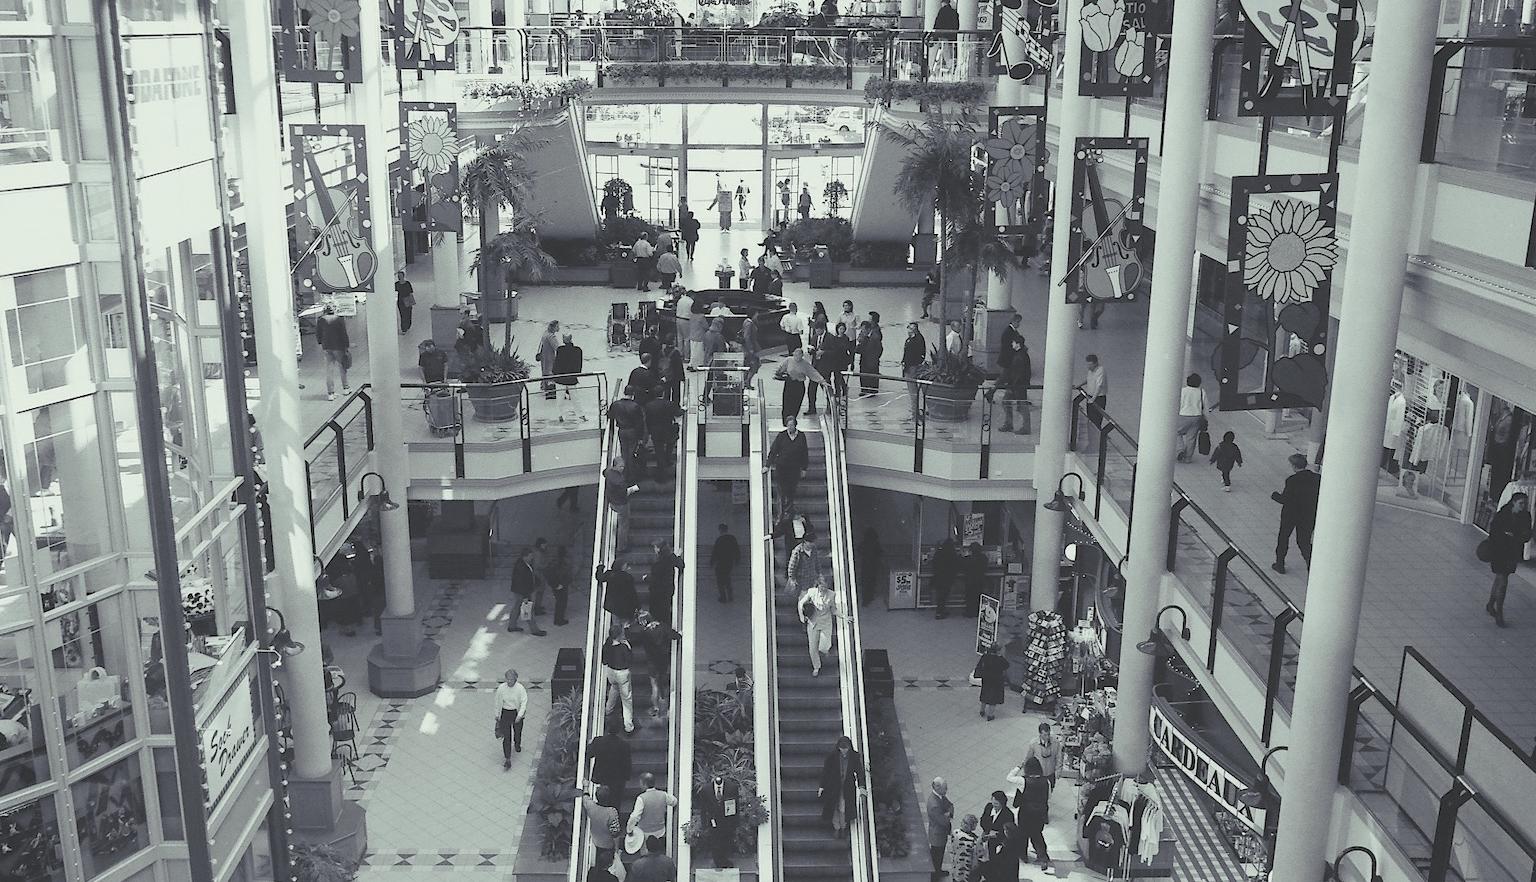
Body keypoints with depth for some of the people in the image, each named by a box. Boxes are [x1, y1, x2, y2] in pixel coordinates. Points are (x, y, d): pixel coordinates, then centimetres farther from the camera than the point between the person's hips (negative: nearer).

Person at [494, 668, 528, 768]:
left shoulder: (521, 688, -17)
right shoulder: (501, 688, -13)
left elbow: (524, 703, -17)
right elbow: (498, 703, 1)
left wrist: (519, 716, -28)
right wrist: (497, 716, 8)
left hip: (517, 713, 0)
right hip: (505, 713, 0)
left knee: (517, 731, 22)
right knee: (506, 737, -4)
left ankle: (517, 744, 56)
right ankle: (507, 759, -2)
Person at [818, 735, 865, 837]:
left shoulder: (855, 756, -6)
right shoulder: (832, 756, -9)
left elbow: (859, 771, 2)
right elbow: (825, 771, -2)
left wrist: (861, 786, -3)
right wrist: (821, 786, -1)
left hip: (848, 787, 0)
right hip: (834, 786, 0)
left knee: (843, 809, -3)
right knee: (834, 807, 4)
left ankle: (843, 827, 19)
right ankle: (836, 828, 23)